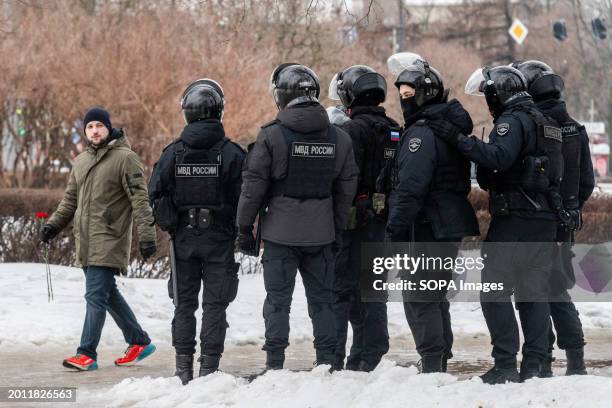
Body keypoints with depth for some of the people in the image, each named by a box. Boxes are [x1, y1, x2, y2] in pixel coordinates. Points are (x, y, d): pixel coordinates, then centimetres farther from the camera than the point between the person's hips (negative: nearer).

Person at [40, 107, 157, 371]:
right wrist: (54, 224, 10)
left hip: (109, 240, -7)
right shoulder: (80, 162, 16)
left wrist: (146, 234, -18)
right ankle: (139, 342, 26)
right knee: (108, 294, 13)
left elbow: (139, 198, -11)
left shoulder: (125, 158, -6)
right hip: (86, 241, 7)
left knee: (96, 295, -11)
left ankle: (87, 354, -10)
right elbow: (70, 200, 23)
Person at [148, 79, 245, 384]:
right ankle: (209, 366, -2)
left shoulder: (173, 152, -5)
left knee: (184, 304, 12)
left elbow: (155, 194, -3)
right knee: (215, 303, 4)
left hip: (183, 237, 2)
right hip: (220, 238, -2)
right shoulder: (231, 153, -10)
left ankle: (184, 368, 11)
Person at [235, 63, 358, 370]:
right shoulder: (338, 138, 4)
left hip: (281, 232, -3)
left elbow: (253, 186, -8)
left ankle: (275, 364, 0)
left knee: (278, 299, 2)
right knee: (322, 299, 11)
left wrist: (244, 229, 1)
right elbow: (346, 189, 9)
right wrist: (338, 230, 18)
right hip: (321, 234, 3)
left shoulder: (272, 135, -10)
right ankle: (327, 362, 11)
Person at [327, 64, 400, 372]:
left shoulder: (352, 130, -13)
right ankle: (370, 356, 14)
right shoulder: (393, 131, 12)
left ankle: (333, 360, -6)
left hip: (353, 220, -7)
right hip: (381, 221, 7)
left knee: (341, 290, -4)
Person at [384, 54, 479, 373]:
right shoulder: (451, 127, 16)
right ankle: (440, 364, 23)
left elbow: (411, 188, -22)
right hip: (452, 225, 10)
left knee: (420, 300, -6)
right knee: (436, 296, 17)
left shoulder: (422, 133, -16)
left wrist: (396, 228, -20)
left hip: (429, 226, -10)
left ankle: (432, 365, -9)